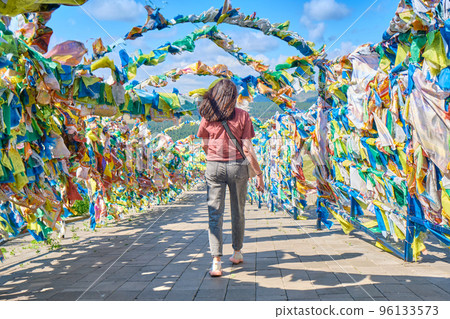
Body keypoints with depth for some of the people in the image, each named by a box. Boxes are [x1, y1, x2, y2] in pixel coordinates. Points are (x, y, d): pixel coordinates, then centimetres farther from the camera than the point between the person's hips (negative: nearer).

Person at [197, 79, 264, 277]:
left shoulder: (207, 116, 1)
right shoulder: (242, 115, -3)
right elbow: (247, 149, -6)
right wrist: (258, 174, 0)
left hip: (214, 167, 0)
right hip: (237, 166, 0)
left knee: (215, 214, 2)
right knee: (237, 212, 16)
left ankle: (216, 262, -5)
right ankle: (237, 253, 31)